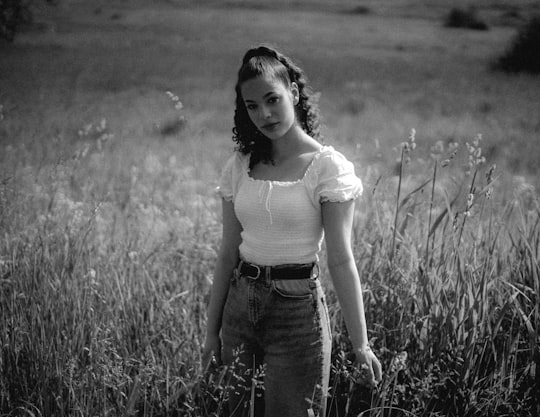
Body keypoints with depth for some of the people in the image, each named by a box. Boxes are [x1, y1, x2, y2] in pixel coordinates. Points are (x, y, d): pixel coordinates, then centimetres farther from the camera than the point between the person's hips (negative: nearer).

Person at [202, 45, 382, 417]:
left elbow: (341, 261, -11)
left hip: (297, 306, -4)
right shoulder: (240, 166, 4)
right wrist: (212, 330, 10)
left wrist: (360, 344, -13)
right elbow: (228, 254, 8)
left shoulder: (328, 167, -9)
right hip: (241, 304, 5)